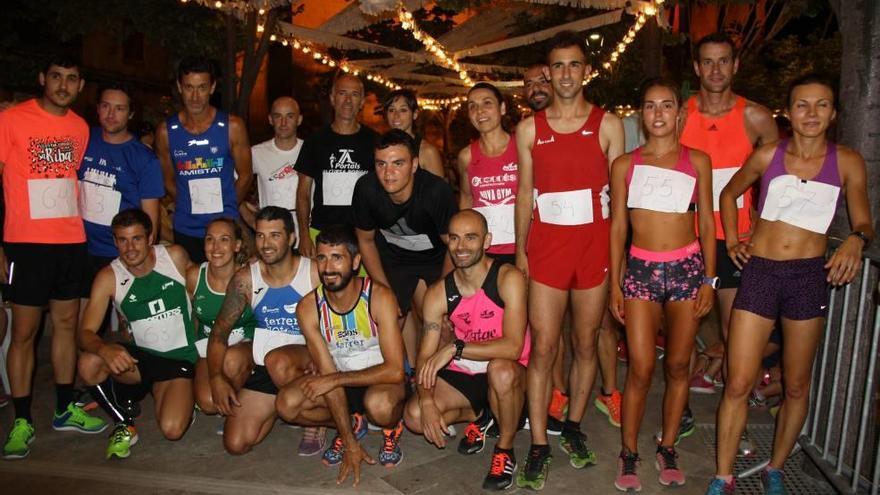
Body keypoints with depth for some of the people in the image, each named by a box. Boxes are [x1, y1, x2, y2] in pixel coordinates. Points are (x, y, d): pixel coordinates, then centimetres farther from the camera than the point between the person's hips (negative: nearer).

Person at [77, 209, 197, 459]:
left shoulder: (176, 256, -9)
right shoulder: (109, 277, -9)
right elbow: (85, 332, -15)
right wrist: (105, 349, -38)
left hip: (179, 359, -2)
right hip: (140, 356, 2)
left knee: (172, 429, -25)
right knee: (88, 365, -29)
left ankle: (182, 400, 14)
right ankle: (124, 424, -3)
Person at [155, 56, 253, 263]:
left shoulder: (232, 127, -5)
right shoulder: (166, 131, 0)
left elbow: (245, 176, 3)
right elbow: (169, 181, 10)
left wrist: (224, 208, 8)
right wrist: (189, 207, 7)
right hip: (185, 232, 1)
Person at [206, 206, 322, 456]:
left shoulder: (316, 273, -13)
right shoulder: (245, 279, -3)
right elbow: (220, 330, 2)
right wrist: (216, 377, -11)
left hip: (307, 356, -4)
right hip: (263, 367, 4)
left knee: (278, 361, -38)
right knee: (235, 444, -2)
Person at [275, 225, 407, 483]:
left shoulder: (379, 297, -24)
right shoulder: (309, 307, -14)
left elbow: (395, 370, -27)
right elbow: (328, 374, -14)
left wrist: (335, 379, -26)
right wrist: (351, 443, -17)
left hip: (383, 380, -4)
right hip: (341, 383, 4)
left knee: (379, 405, -38)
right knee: (287, 404, -20)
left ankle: (391, 428, 2)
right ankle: (352, 424, 8)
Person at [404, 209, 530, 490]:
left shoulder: (508, 278, -19)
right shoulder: (439, 293, -6)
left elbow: (513, 347, -29)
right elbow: (426, 356, -7)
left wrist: (455, 348, -33)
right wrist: (427, 401, -24)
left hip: (506, 373, -4)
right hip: (463, 373, 4)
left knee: (500, 370, -38)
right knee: (414, 416, -15)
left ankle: (505, 450, -9)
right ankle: (478, 415, 15)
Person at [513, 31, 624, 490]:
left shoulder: (608, 124, 4)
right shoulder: (529, 128, 7)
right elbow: (525, 193, 8)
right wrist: (520, 249, 4)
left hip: (595, 245, 0)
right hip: (546, 245, 0)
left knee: (585, 344, 10)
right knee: (543, 347, -1)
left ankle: (573, 427, 29)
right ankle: (539, 447, 8)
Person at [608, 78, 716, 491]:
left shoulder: (697, 161, 5)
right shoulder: (625, 165, 3)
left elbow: (706, 224, 7)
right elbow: (617, 227, 5)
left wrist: (709, 279, 1)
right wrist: (615, 284, 2)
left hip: (687, 268, 1)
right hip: (641, 269, -1)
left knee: (677, 365, 8)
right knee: (641, 368, -4)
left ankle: (667, 449, 24)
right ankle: (629, 453, 13)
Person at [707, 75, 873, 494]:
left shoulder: (847, 162, 2)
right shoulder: (768, 155, 3)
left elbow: (864, 222, 4)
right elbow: (729, 194, 18)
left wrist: (856, 240, -19)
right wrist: (732, 241, 7)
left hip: (809, 275, 1)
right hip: (759, 271, 0)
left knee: (796, 386, 11)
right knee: (738, 384, -3)